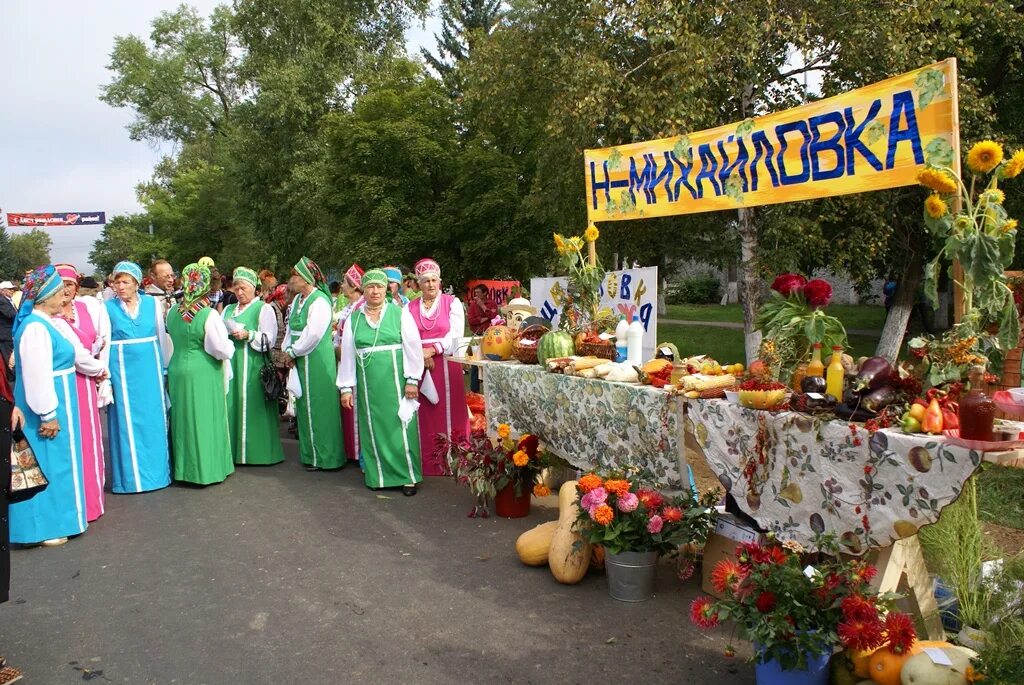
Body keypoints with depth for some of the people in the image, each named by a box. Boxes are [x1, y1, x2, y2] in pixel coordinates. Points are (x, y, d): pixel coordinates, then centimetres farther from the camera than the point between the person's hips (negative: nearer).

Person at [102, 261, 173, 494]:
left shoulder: (152, 303, 3)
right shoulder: (108, 307, -1)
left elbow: (162, 336, 7)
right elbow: (104, 343, 1)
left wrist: (164, 368, 7)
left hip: (149, 368, 2)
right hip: (122, 369, -2)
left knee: (154, 419, 8)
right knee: (127, 421, 4)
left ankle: (157, 470, 20)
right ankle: (131, 475, 15)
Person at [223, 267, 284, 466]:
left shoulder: (264, 309, 2)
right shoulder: (229, 310, 21)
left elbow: (269, 339, -5)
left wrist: (248, 335, -18)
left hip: (253, 365, -6)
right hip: (231, 363, 6)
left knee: (251, 405, -5)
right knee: (232, 403, 4)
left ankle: (257, 451, 3)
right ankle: (234, 448, 13)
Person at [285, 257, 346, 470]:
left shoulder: (320, 301, -15)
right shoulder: (297, 300, 11)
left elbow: (312, 336, -21)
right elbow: (291, 329, 15)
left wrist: (293, 352, -11)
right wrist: (288, 350, 0)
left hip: (317, 362, -9)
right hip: (300, 362, 9)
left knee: (318, 407, -1)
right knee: (305, 407, 14)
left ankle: (323, 457, 10)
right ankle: (310, 454, 26)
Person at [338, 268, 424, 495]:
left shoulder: (400, 313, 0)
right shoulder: (354, 319, 8)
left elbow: (413, 347, -3)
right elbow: (347, 354, 9)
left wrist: (412, 380, -8)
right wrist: (346, 387, 7)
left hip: (395, 381, -2)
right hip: (368, 384, 3)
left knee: (399, 427, 1)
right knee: (373, 428, 7)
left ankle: (408, 476, 10)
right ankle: (377, 474, 19)